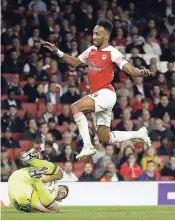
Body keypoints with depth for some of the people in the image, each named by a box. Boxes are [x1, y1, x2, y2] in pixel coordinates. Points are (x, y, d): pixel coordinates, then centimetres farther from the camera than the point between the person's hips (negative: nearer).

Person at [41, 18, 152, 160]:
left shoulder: (112, 53, -10)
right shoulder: (91, 50, 12)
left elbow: (131, 70, -17)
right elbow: (75, 62, 27)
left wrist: (141, 72, -39)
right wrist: (57, 52, 21)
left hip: (106, 94, -8)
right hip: (97, 95, 8)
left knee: (75, 107, -26)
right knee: (105, 139, 9)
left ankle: (88, 146, -26)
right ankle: (139, 134, 27)